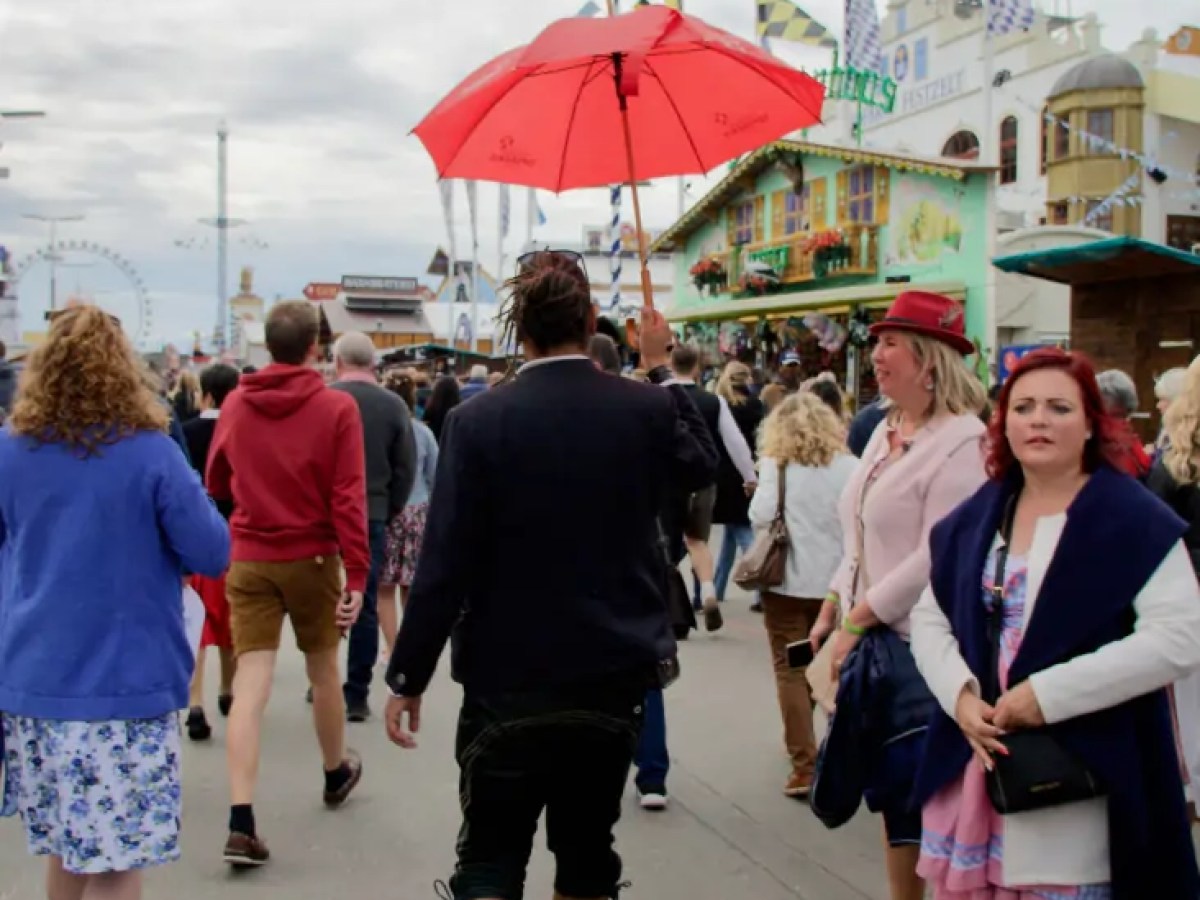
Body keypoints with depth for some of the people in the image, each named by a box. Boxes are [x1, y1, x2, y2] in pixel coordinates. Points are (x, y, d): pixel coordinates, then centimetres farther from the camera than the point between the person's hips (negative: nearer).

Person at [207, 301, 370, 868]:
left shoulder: (235, 405, 0)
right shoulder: (337, 407, -10)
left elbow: (216, 485, 14)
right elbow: (349, 497, -14)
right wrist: (358, 573, -11)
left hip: (248, 560, 2)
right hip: (312, 558, -1)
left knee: (250, 686, -2)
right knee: (323, 671, 17)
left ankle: (241, 822, -9)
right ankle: (337, 774, 39)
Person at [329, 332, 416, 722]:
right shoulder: (394, 405, -3)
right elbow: (406, 469, -2)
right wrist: (389, 511, 10)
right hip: (372, 516, 0)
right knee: (365, 605, 5)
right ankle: (357, 694, 7)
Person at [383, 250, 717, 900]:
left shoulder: (478, 420, -13)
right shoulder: (646, 409, -6)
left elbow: (445, 564, -14)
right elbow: (702, 465, 17)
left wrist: (407, 678, -4)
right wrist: (663, 368, 23)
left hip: (508, 683, -3)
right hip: (614, 677, 3)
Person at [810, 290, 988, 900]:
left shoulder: (960, 440, -15)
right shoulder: (885, 431, 11)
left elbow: (936, 557, -21)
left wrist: (857, 622, -18)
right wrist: (831, 610, 12)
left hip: (918, 644, -8)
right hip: (870, 638, 8)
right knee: (888, 780, 15)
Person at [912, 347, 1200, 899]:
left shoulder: (1133, 518, -7)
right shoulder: (973, 519, 10)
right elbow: (929, 620, 12)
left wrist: (1050, 694, -19)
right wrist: (961, 694, -8)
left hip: (1080, 779, -5)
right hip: (975, 763, 5)